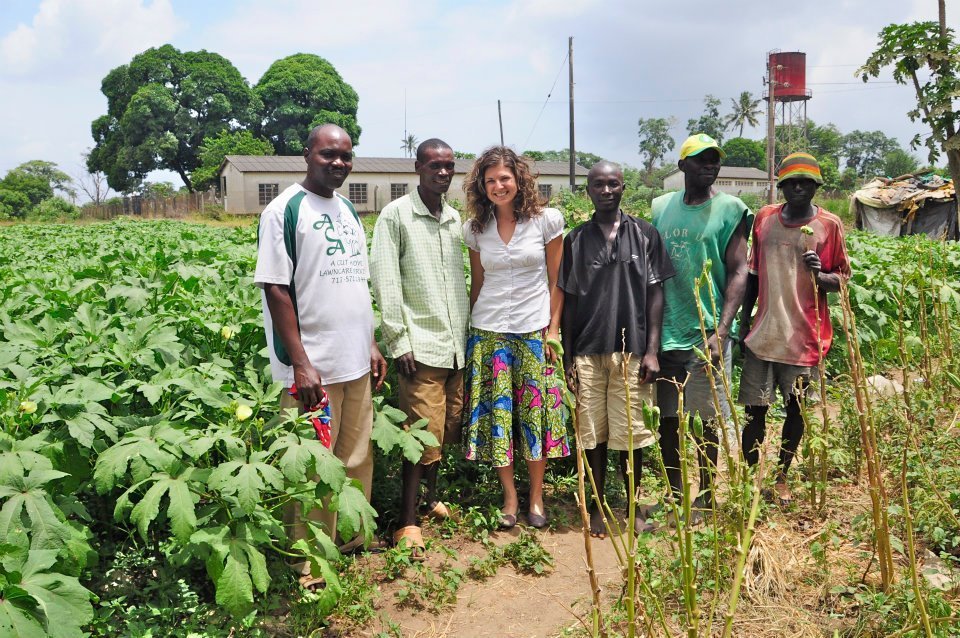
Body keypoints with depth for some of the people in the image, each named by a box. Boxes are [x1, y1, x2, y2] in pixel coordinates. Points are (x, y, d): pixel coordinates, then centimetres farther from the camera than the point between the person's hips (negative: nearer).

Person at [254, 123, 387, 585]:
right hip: (313, 368, -7)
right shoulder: (285, 210, -9)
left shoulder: (347, 210, 13)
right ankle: (310, 564, 17)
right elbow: (275, 290, -14)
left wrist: (371, 344, 16)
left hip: (356, 362, 7)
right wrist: (301, 364, -19)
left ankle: (353, 540, 34)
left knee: (357, 459, 16)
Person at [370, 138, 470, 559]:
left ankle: (432, 497, 33)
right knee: (424, 434, -6)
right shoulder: (396, 215, -5)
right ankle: (407, 523, 6)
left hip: (457, 344, 6)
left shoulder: (455, 218, 13)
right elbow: (385, 281, -9)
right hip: (422, 345, -6)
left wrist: (468, 332, 14)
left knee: (446, 429, 13)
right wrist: (399, 343, -13)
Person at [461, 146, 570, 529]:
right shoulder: (475, 229, 6)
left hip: (534, 332, -2)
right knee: (496, 412, 2)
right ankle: (510, 497, 16)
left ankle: (536, 497, 17)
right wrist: (470, 329, 8)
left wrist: (553, 329, -3)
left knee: (535, 413, 2)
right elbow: (477, 284, 11)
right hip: (488, 332, 2)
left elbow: (556, 281, 1)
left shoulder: (546, 221, -2)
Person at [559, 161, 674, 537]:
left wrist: (652, 350, -3)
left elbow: (654, 294, 4)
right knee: (592, 433, 6)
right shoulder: (575, 240, 8)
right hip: (588, 352, 1)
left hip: (632, 351, -1)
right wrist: (567, 358, 5)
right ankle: (597, 506, 22)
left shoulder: (644, 235, 5)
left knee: (631, 434, 5)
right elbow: (568, 301, 9)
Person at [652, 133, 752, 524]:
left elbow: (738, 273, -6)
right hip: (665, 333, 3)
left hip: (707, 334, -3)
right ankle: (674, 494, 28)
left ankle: (706, 497, 23)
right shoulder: (661, 207, 7)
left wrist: (721, 332, -16)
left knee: (707, 420, 6)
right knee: (667, 419, 11)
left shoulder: (729, 210, -2)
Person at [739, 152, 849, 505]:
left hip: (805, 336, -1)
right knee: (754, 410, 2)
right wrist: (744, 321, 11)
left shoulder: (829, 224, -2)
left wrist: (820, 275, -20)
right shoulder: (764, 218, 5)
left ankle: (782, 476, 26)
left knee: (795, 409, 8)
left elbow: (842, 279, 2)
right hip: (763, 334, 2)